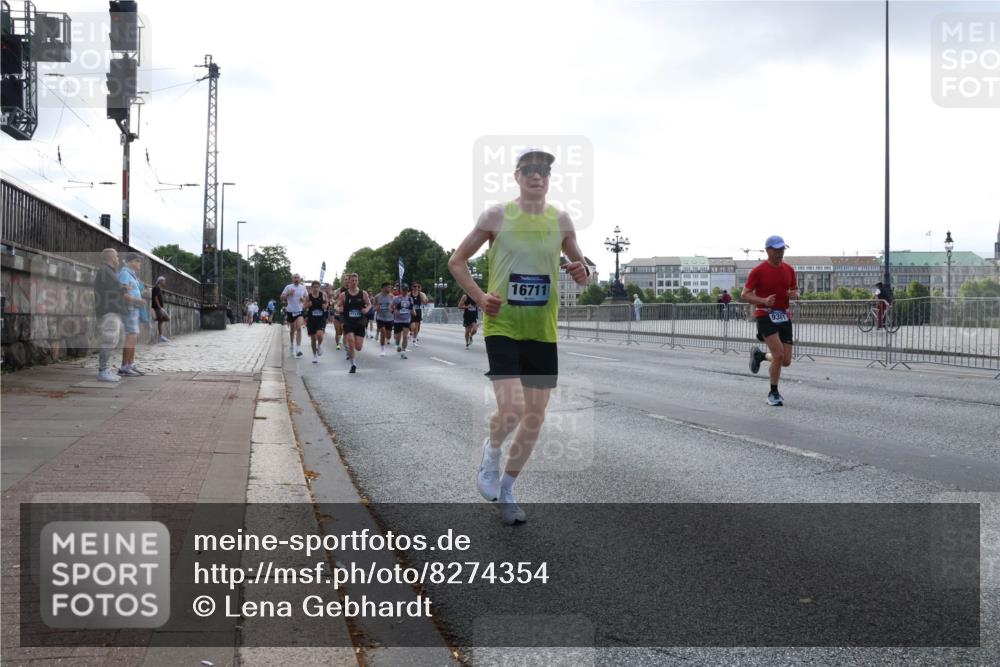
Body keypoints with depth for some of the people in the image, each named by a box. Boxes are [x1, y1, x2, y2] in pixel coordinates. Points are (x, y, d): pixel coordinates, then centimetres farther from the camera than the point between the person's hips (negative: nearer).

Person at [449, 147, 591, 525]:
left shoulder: (561, 220, 4)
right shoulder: (497, 216, -4)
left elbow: (580, 268, 15)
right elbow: (457, 261, 6)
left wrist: (582, 274, -9)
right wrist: (479, 297, -7)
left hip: (543, 332, 4)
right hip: (502, 327, -3)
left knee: (534, 420, 6)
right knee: (511, 410, -19)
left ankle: (506, 490, 26)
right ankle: (491, 452, 16)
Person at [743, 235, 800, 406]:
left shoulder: (789, 270, 7)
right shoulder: (758, 271, -8)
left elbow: (795, 290, 19)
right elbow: (744, 295, -6)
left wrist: (794, 295, -7)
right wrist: (764, 300, -23)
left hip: (784, 317, 5)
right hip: (765, 316, -5)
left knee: (786, 361, 3)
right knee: (779, 355, -19)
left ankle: (759, 355, 34)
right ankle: (773, 393, 1)